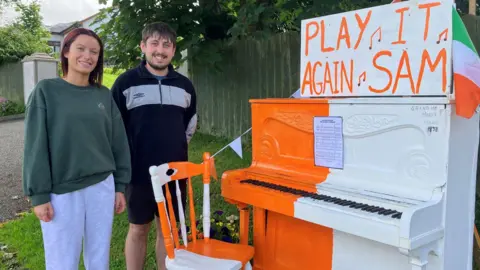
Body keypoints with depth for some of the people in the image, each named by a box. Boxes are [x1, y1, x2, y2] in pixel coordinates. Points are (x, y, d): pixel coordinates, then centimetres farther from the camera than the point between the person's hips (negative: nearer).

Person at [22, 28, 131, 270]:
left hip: (102, 188, 3)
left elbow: (118, 142, 8)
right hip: (61, 192, -3)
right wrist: (39, 195, -8)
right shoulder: (46, 91, -4)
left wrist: (120, 186, 7)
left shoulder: (104, 95, 5)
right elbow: (36, 146, -5)